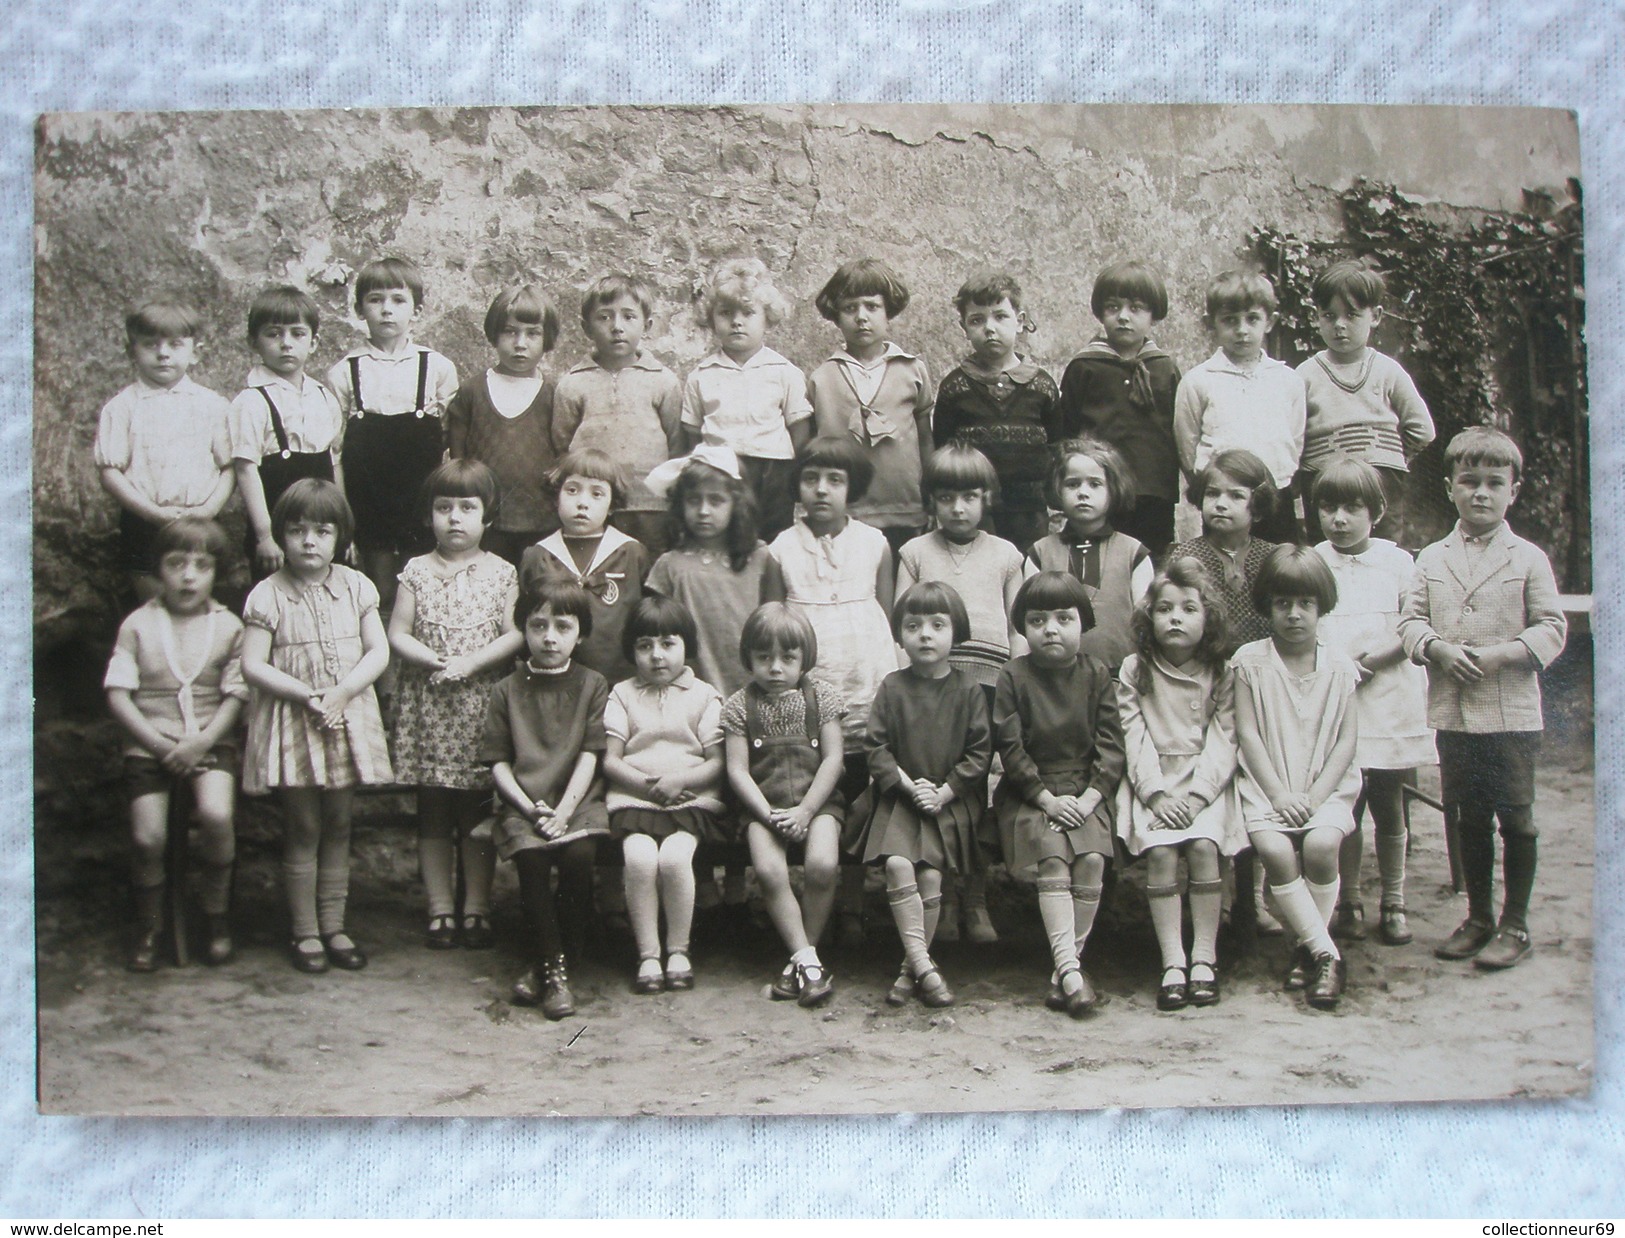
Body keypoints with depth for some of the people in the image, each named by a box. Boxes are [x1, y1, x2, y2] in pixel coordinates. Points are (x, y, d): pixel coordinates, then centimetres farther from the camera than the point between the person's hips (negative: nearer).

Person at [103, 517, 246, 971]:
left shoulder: (228, 626, 4)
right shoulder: (139, 624, 3)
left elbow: (236, 694, -1)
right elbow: (118, 694, -1)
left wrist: (202, 742, -15)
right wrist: (158, 743, -11)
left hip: (210, 742, 0)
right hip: (149, 744, 1)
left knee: (217, 815, -26)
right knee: (147, 837, -12)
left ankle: (216, 915, -3)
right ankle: (148, 926, 15)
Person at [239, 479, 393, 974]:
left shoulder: (355, 587, 2)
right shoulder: (268, 595, -6)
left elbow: (378, 651, 0)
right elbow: (253, 664, -10)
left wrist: (342, 692, -15)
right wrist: (307, 694, -18)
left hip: (346, 722, 3)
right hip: (292, 725, -3)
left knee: (338, 826, 10)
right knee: (303, 830, 3)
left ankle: (334, 926, 20)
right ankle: (305, 932, 14)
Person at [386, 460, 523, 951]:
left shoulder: (500, 572, 2)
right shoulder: (417, 571, 5)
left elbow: (515, 634, -5)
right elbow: (397, 633, 1)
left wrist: (470, 662, -16)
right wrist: (434, 660, -14)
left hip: (481, 704, -1)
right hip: (426, 707, 1)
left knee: (477, 813, 5)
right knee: (433, 814, 7)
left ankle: (476, 908, 15)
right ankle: (440, 909, 16)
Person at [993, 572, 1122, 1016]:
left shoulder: (1096, 674, 5)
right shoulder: (1014, 676, 0)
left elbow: (1111, 745, 2)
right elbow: (1009, 746, -5)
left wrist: (1091, 795, -11)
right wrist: (1046, 798, -12)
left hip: (1085, 792, 1)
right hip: (1029, 793, -1)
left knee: (1092, 859, -22)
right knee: (1052, 859, -25)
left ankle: (1064, 970, -15)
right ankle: (1069, 968, -28)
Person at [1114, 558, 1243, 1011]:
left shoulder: (1220, 674, 5)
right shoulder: (1134, 670, 5)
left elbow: (1224, 741, -1)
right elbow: (1134, 737, 0)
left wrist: (1195, 795, -14)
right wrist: (1156, 793, -13)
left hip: (1205, 782, 0)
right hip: (1152, 781, 0)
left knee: (1203, 846, -25)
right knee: (1160, 852, -24)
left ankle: (1204, 958, -15)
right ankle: (1172, 962, -20)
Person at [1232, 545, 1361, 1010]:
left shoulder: (1338, 667, 6)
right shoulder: (1250, 660, 3)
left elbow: (1347, 739, 2)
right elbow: (1247, 732, -2)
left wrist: (1315, 795, -11)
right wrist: (1278, 793, -10)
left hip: (1326, 786, 1)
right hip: (1266, 787, 0)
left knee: (1320, 843, -28)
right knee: (1274, 849, -28)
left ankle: (1308, 946, -9)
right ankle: (1326, 953, -19)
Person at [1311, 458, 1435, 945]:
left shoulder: (1398, 562, 3)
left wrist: (1370, 660, -14)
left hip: (1389, 703, 0)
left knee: (1389, 809, 7)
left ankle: (1393, 903, 20)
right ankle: (1349, 903, 17)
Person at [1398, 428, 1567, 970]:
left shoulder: (1529, 558, -1)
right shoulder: (1432, 559, 8)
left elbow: (1552, 628, -3)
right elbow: (1410, 619, 5)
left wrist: (1503, 653, -17)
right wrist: (1439, 649, -14)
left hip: (1512, 712, -3)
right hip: (1452, 712, 3)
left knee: (1516, 819, 2)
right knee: (1469, 819, 13)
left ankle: (1515, 925, 14)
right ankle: (1479, 917, 26)